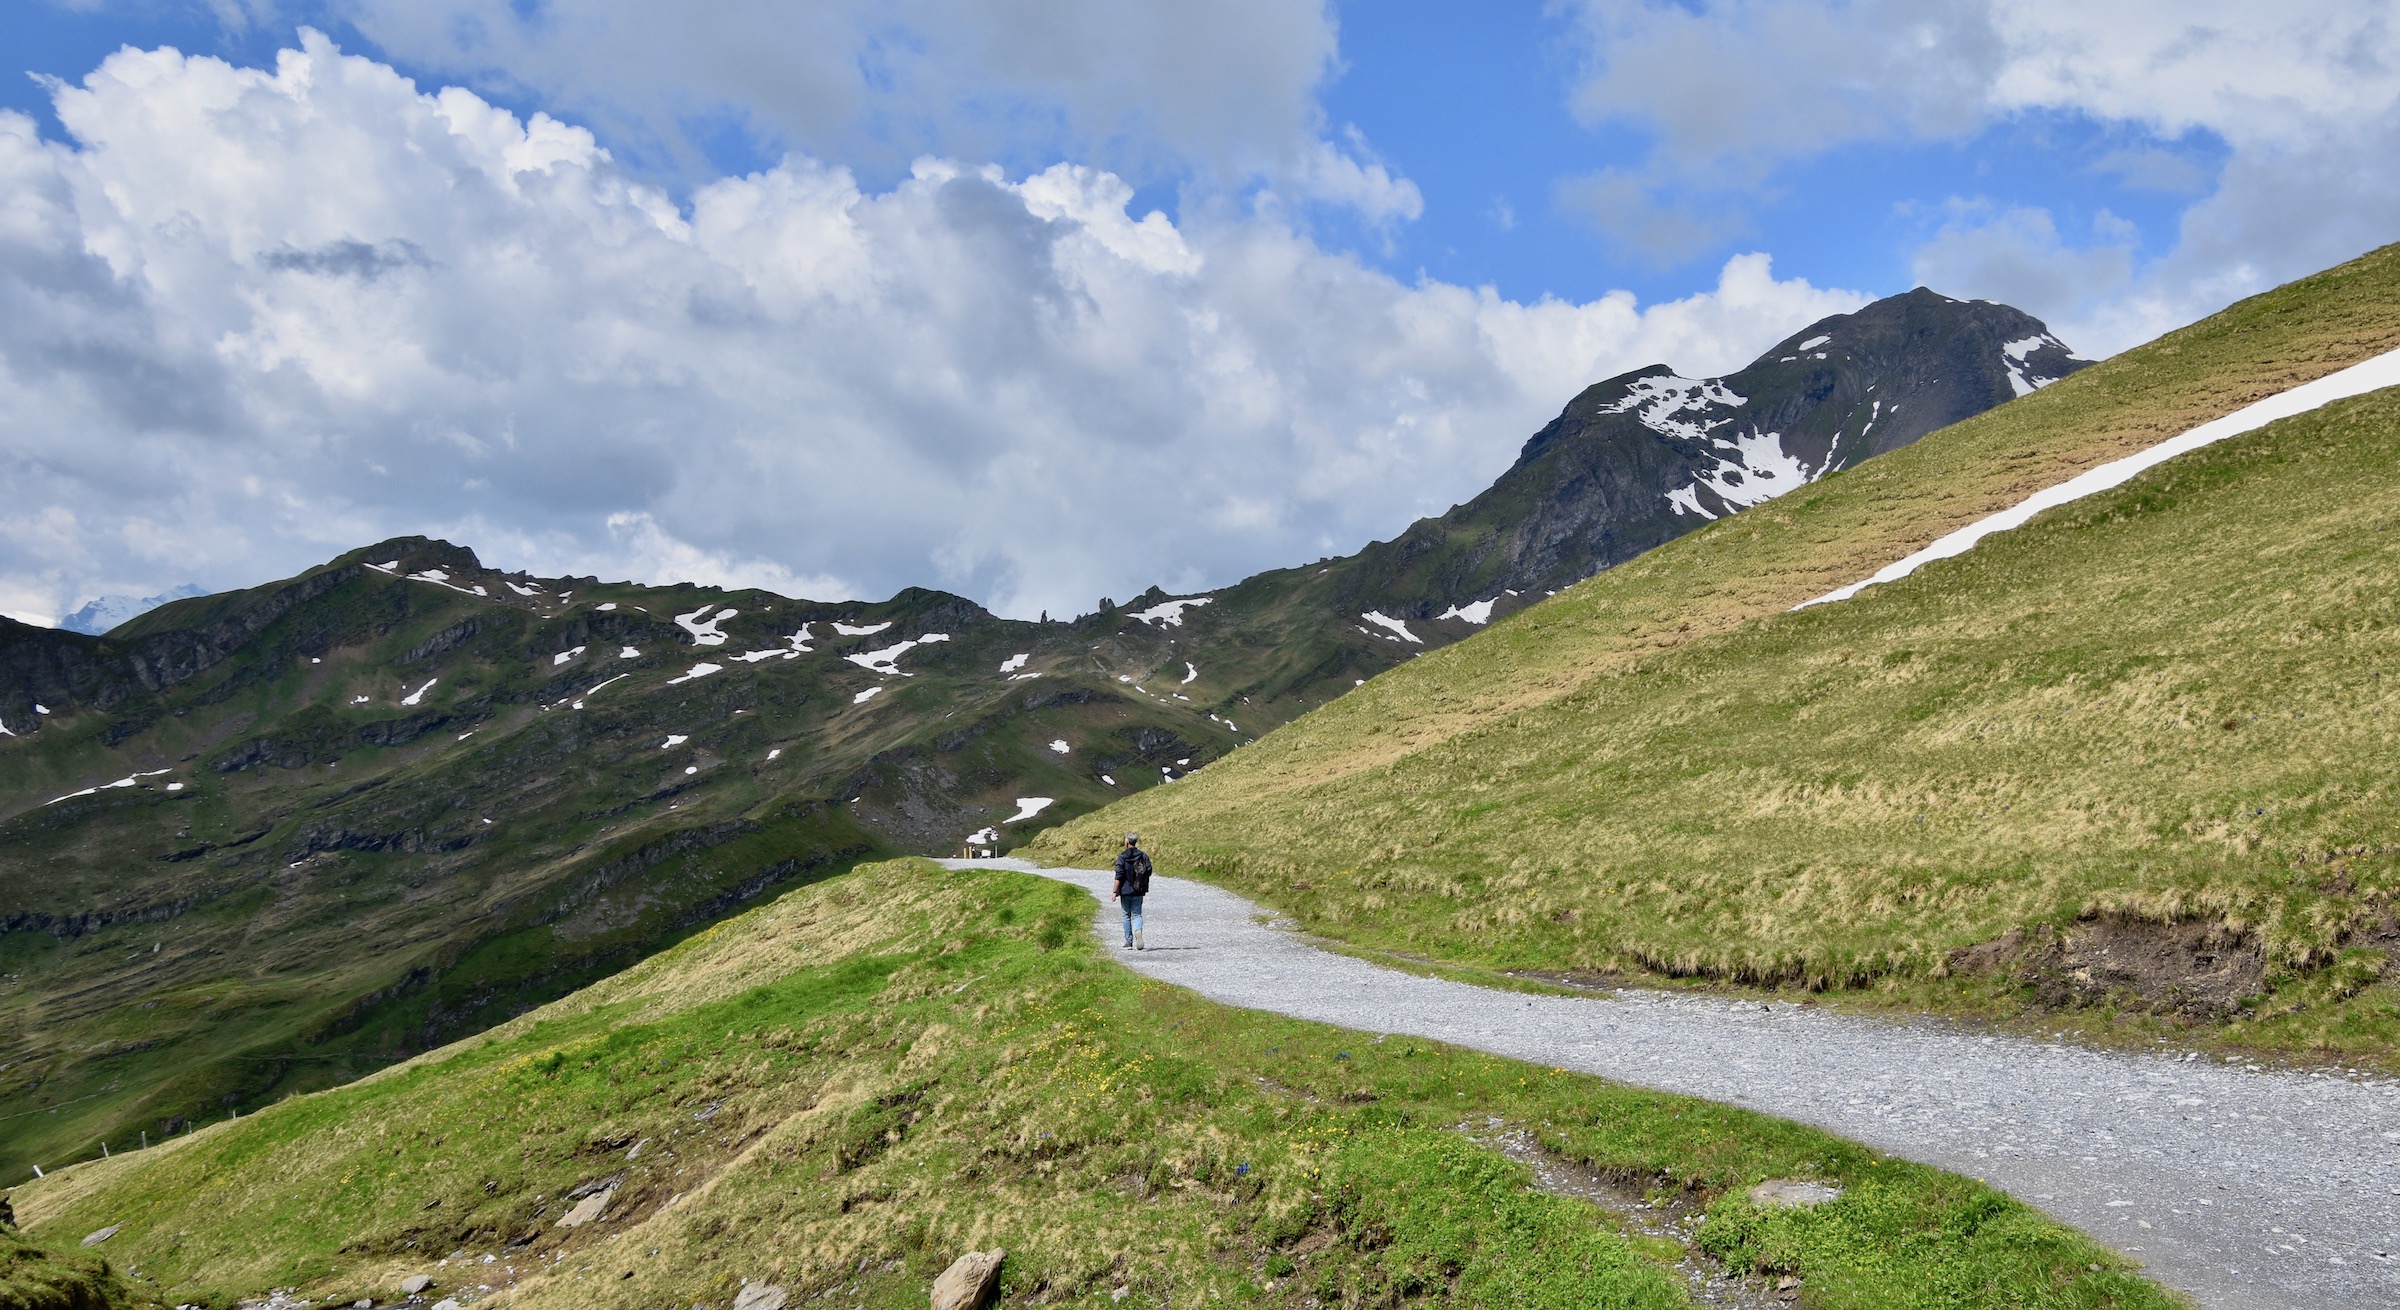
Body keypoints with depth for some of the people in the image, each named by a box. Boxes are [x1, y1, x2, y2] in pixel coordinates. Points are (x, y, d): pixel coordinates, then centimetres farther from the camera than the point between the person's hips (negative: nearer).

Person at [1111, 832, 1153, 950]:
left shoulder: (1122, 857, -11)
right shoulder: (1143, 856, 1)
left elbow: (1119, 876, -14)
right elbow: (1148, 872, 6)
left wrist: (1114, 891, -10)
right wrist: (1146, 888, 20)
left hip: (1125, 891, -2)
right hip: (1138, 892, 2)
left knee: (1126, 915, 11)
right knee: (1136, 914, 6)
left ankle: (1129, 940, 15)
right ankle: (1137, 931, -23)